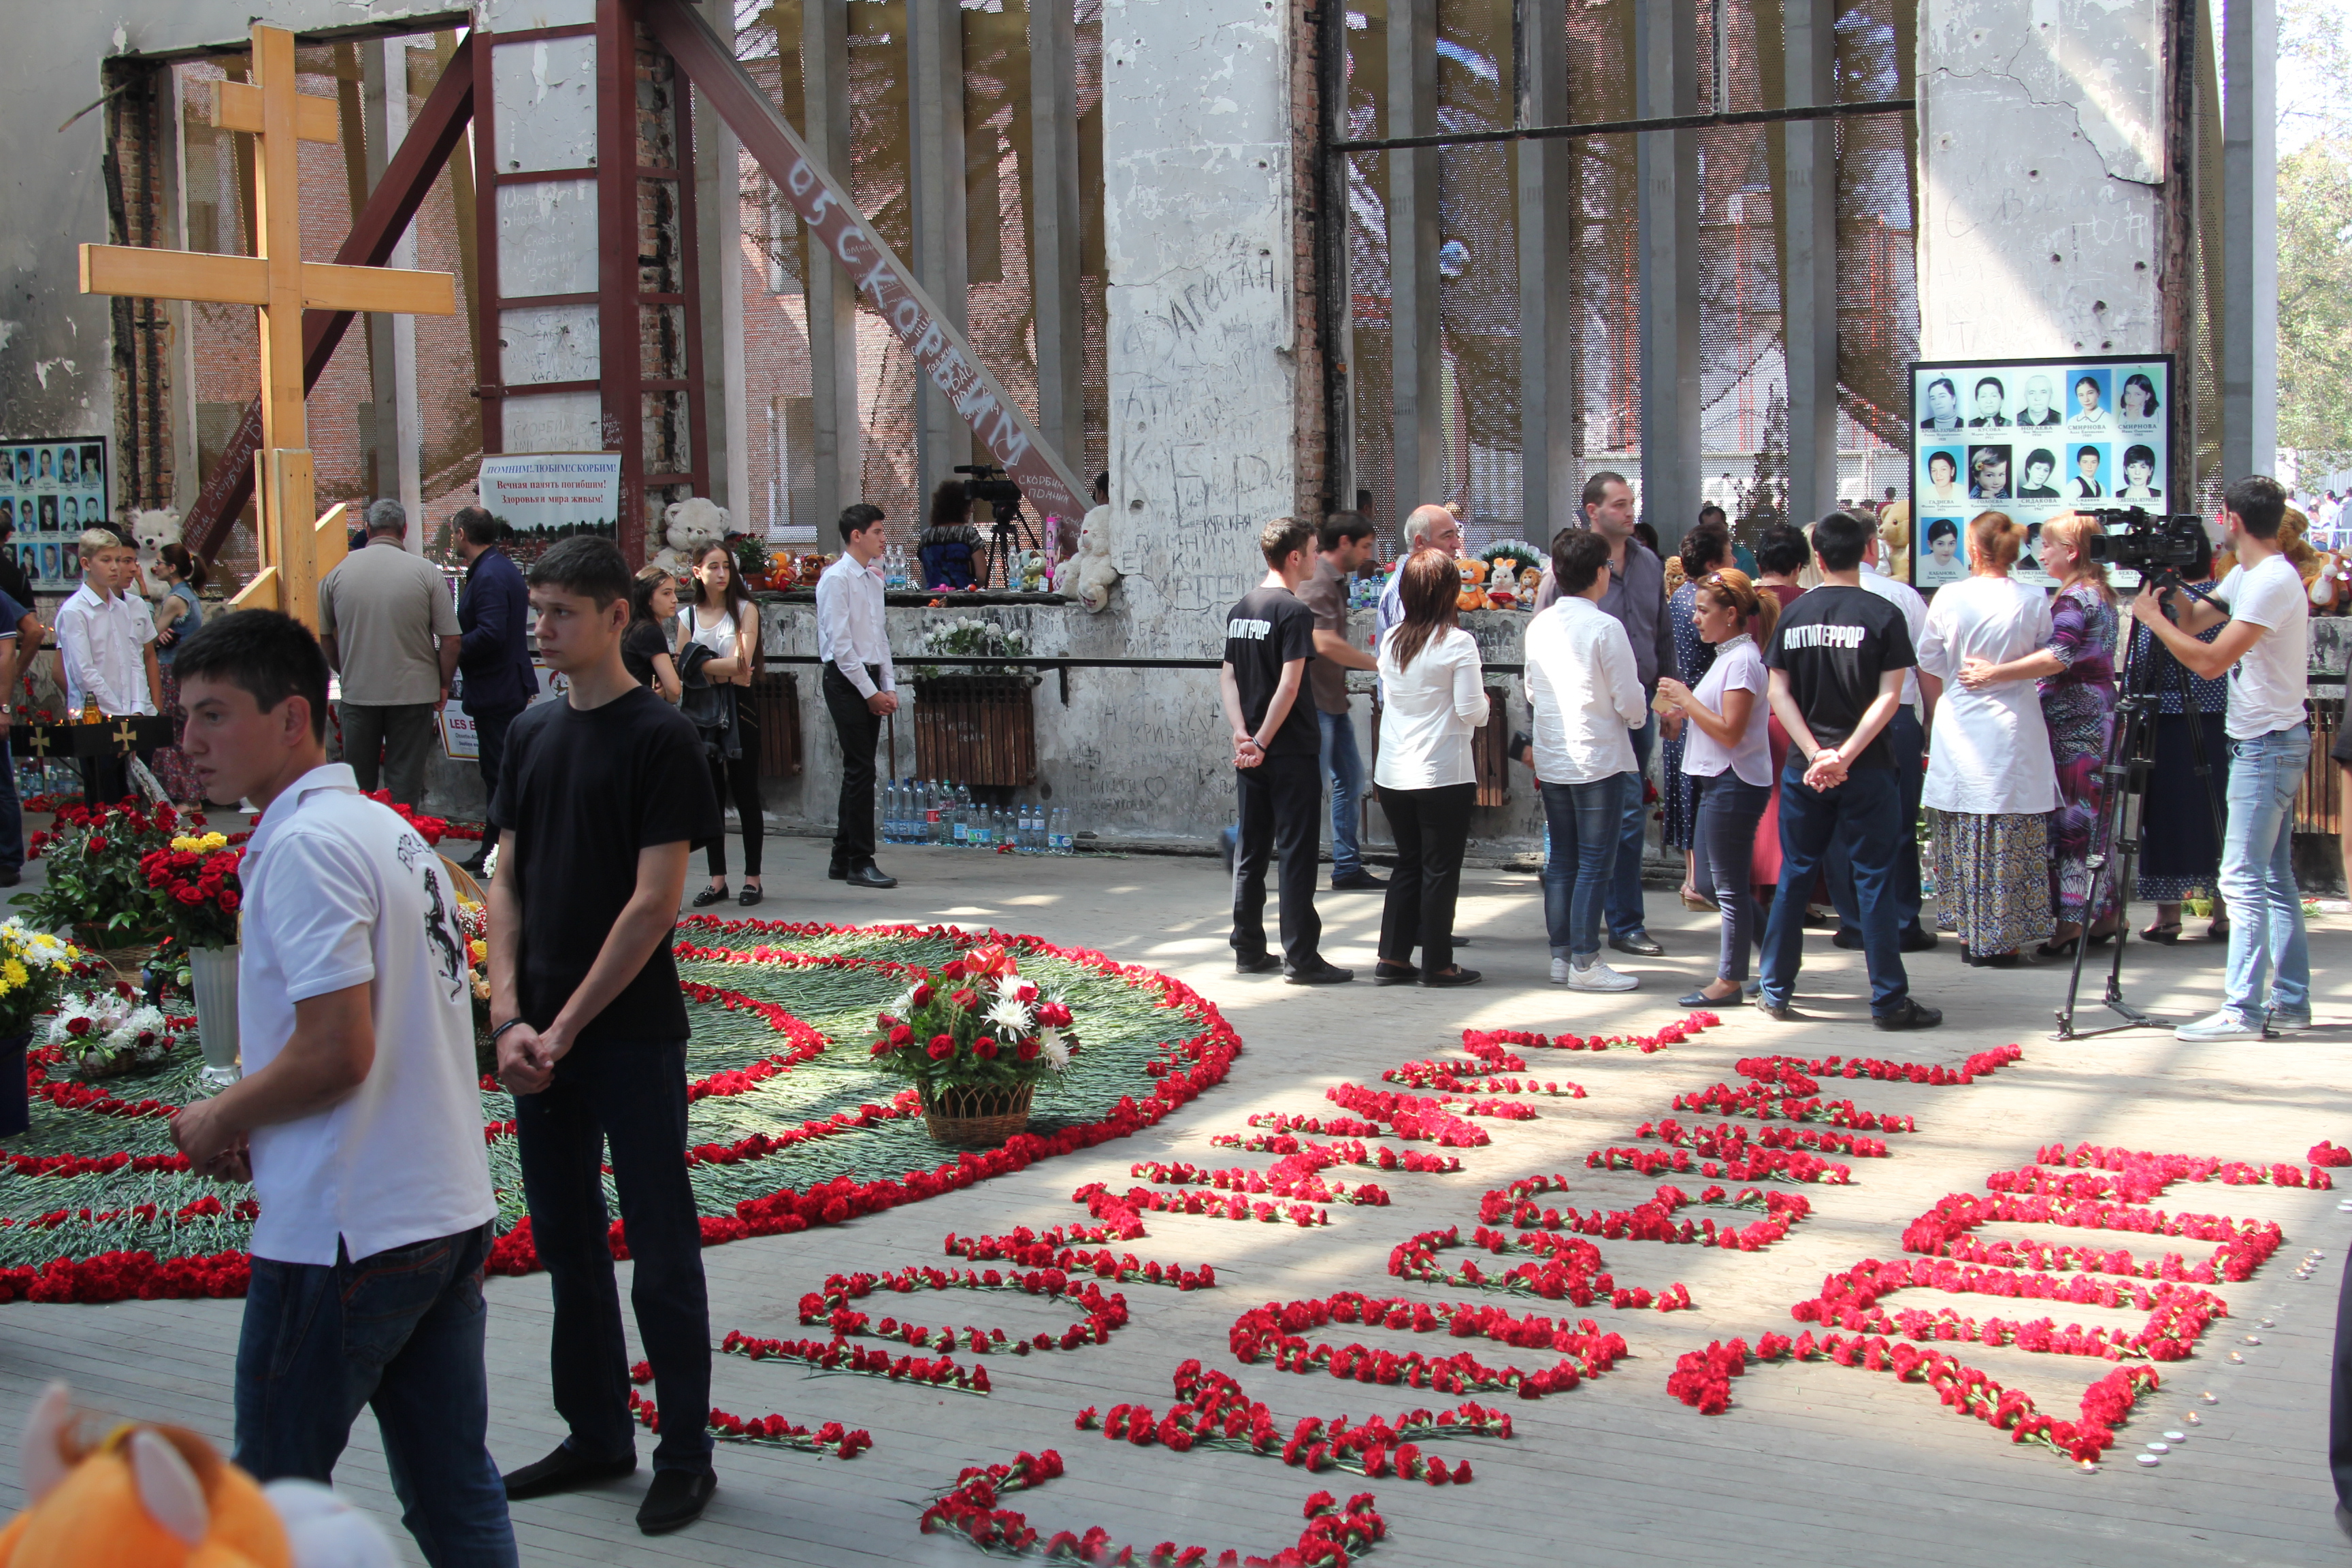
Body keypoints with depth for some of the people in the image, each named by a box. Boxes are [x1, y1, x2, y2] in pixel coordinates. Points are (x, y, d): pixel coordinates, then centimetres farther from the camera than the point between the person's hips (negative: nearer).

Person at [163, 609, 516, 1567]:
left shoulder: (303, 846, -15)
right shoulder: (389, 830, 13)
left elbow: (337, 1051, -23)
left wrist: (217, 1121, -6)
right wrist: (259, 1123, 12)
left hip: (343, 1234, -9)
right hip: (450, 1213, 9)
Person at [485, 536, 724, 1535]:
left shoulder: (658, 737, -10)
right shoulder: (532, 732, 10)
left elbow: (654, 902, -14)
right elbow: (507, 882, 9)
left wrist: (568, 1026, -14)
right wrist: (511, 1017, -3)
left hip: (632, 1032, -6)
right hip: (539, 1036, 7)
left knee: (660, 1254, 2)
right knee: (566, 1242, 15)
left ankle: (685, 1455, 14)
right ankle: (596, 1437, 28)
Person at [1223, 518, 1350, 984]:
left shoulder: (1241, 609, 11)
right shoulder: (1294, 612, -13)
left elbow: (1227, 675, 8)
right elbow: (1289, 686, -19)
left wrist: (1242, 732, -3)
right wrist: (1262, 742, -14)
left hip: (1251, 753, 7)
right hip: (1291, 753, -7)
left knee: (1250, 851, 12)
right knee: (1297, 854, -3)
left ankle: (1249, 951, 17)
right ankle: (1301, 958, -2)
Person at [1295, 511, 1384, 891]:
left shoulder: (1335, 581, 15)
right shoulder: (1317, 582, -17)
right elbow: (1326, 643, -26)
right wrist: (1377, 664, -20)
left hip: (1332, 701, 10)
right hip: (1313, 701, -10)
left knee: (1350, 779, 10)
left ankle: (1348, 868, 13)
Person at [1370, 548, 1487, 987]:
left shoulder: (1391, 640, 4)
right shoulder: (1458, 643, -12)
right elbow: (1472, 712, -12)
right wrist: (1484, 701, 8)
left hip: (1392, 773, 6)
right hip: (1443, 774, -6)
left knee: (1408, 864, 16)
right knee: (1441, 869, 4)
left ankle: (1392, 958, 16)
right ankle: (1437, 964, 9)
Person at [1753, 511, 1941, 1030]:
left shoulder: (1792, 615, 3)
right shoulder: (1883, 615, -6)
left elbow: (1779, 694, -2)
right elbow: (1890, 697, -12)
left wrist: (1816, 754, -9)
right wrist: (1845, 755, -14)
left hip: (1804, 768, 3)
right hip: (1867, 770, -3)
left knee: (1795, 875, 12)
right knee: (1874, 879, 1)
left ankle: (1775, 991, 16)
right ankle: (1889, 1001, 3)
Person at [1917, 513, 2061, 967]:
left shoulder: (1950, 598, -7)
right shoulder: (2034, 600, -8)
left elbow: (1927, 659, 4)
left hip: (1960, 727, 1)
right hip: (2014, 728, -1)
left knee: (1964, 839, 10)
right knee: (2010, 841, 4)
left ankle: (1968, 933, 16)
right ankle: (2001, 939, 5)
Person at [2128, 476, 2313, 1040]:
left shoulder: (2273, 581, -19)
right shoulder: (2246, 576, 12)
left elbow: (2209, 660, -24)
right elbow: (2195, 619, 21)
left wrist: (2152, 616, -14)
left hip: (2266, 745, -10)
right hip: (2268, 741, 10)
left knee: (2244, 880, -10)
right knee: (2275, 877, 13)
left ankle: (2243, 1010, -9)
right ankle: (2290, 1002, 18)